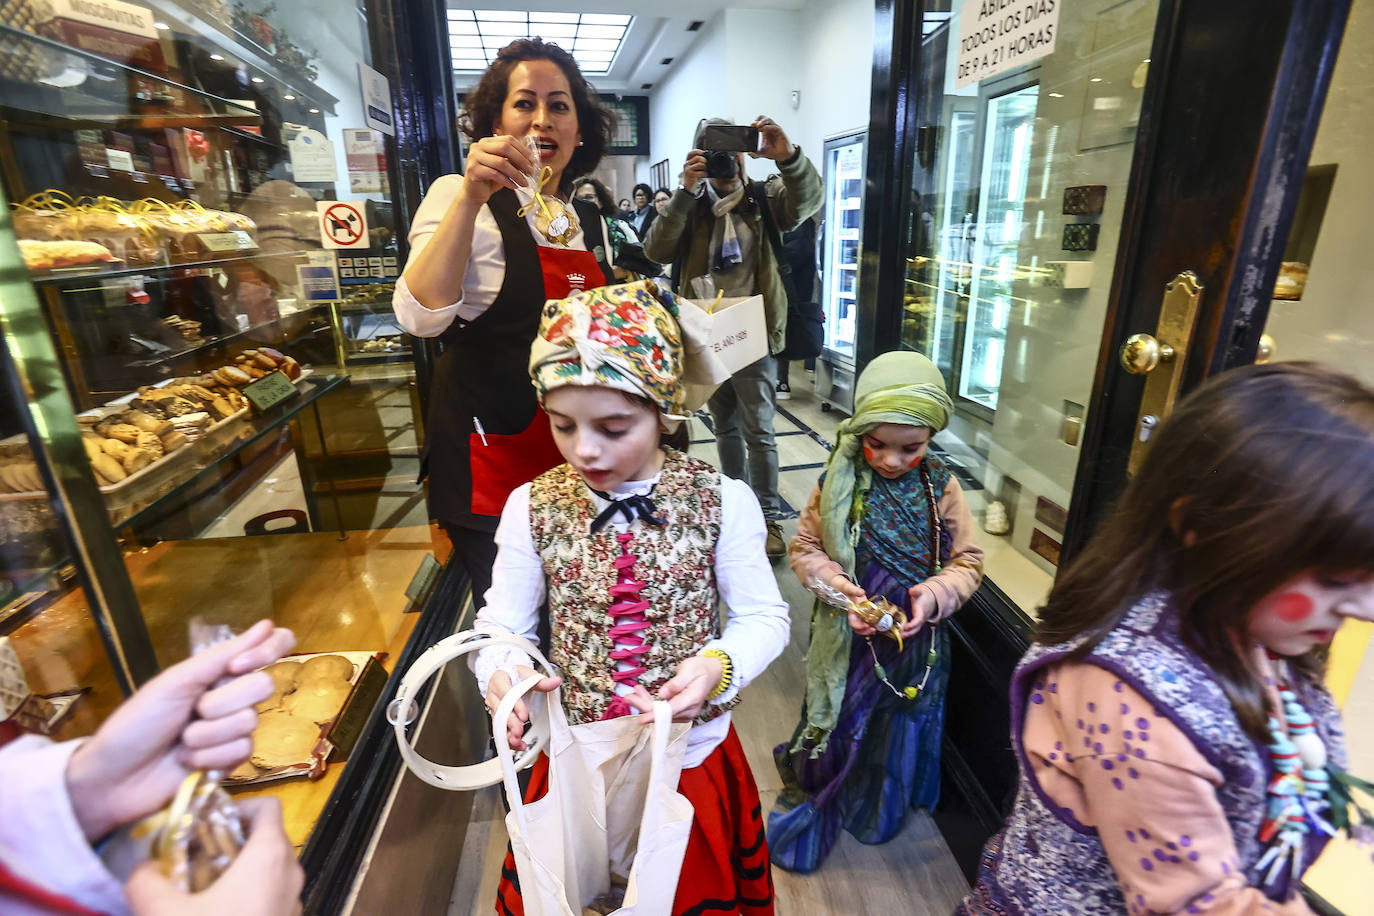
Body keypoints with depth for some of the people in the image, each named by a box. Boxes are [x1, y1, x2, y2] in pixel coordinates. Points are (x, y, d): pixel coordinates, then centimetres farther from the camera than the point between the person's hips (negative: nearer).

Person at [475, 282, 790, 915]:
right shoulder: (531, 507, -11)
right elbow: (502, 624, -3)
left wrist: (718, 664, -27)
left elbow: (764, 616, -8)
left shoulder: (724, 501, -16)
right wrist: (499, 671, -25)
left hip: (694, 759, 0)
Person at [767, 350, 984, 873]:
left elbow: (967, 560, -3)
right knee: (835, 724, 16)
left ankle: (880, 814, 54)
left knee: (898, 730, 23)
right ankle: (810, 813, 44)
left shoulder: (941, 487, -11)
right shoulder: (839, 481, -15)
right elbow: (804, 546, -5)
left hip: (915, 637, 2)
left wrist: (936, 594, -22)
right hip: (847, 635, -2)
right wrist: (834, 582, -23)